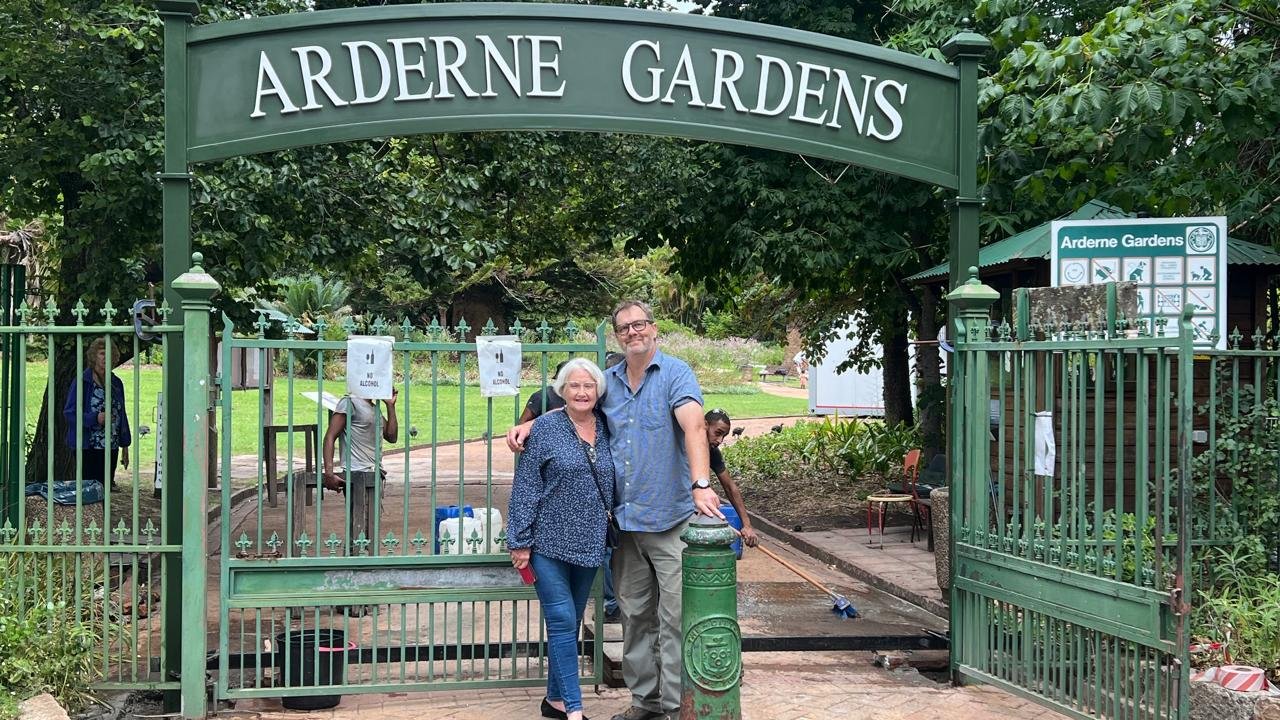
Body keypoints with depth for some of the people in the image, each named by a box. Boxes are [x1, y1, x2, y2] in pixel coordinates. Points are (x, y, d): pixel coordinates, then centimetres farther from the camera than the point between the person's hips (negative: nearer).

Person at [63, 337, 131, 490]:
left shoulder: (116, 383, 12)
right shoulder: (82, 382, -5)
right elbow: (69, 413, -9)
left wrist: (125, 446, 15)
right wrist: (95, 418, -22)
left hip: (111, 449, 5)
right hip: (88, 448, -5)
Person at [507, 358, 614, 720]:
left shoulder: (606, 429, 6)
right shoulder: (545, 428, -6)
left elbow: (611, 484, 15)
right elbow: (525, 487, -8)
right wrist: (520, 541, -10)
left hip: (588, 545, 5)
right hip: (550, 542, -5)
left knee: (569, 623, 13)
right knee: (563, 622, -7)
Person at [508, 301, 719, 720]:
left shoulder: (675, 374, -8)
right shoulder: (608, 381, 10)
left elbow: (694, 427, -23)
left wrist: (701, 485, -38)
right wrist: (528, 425, 6)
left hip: (670, 519, -6)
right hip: (624, 520, 6)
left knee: (675, 618, -3)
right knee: (635, 615, 12)